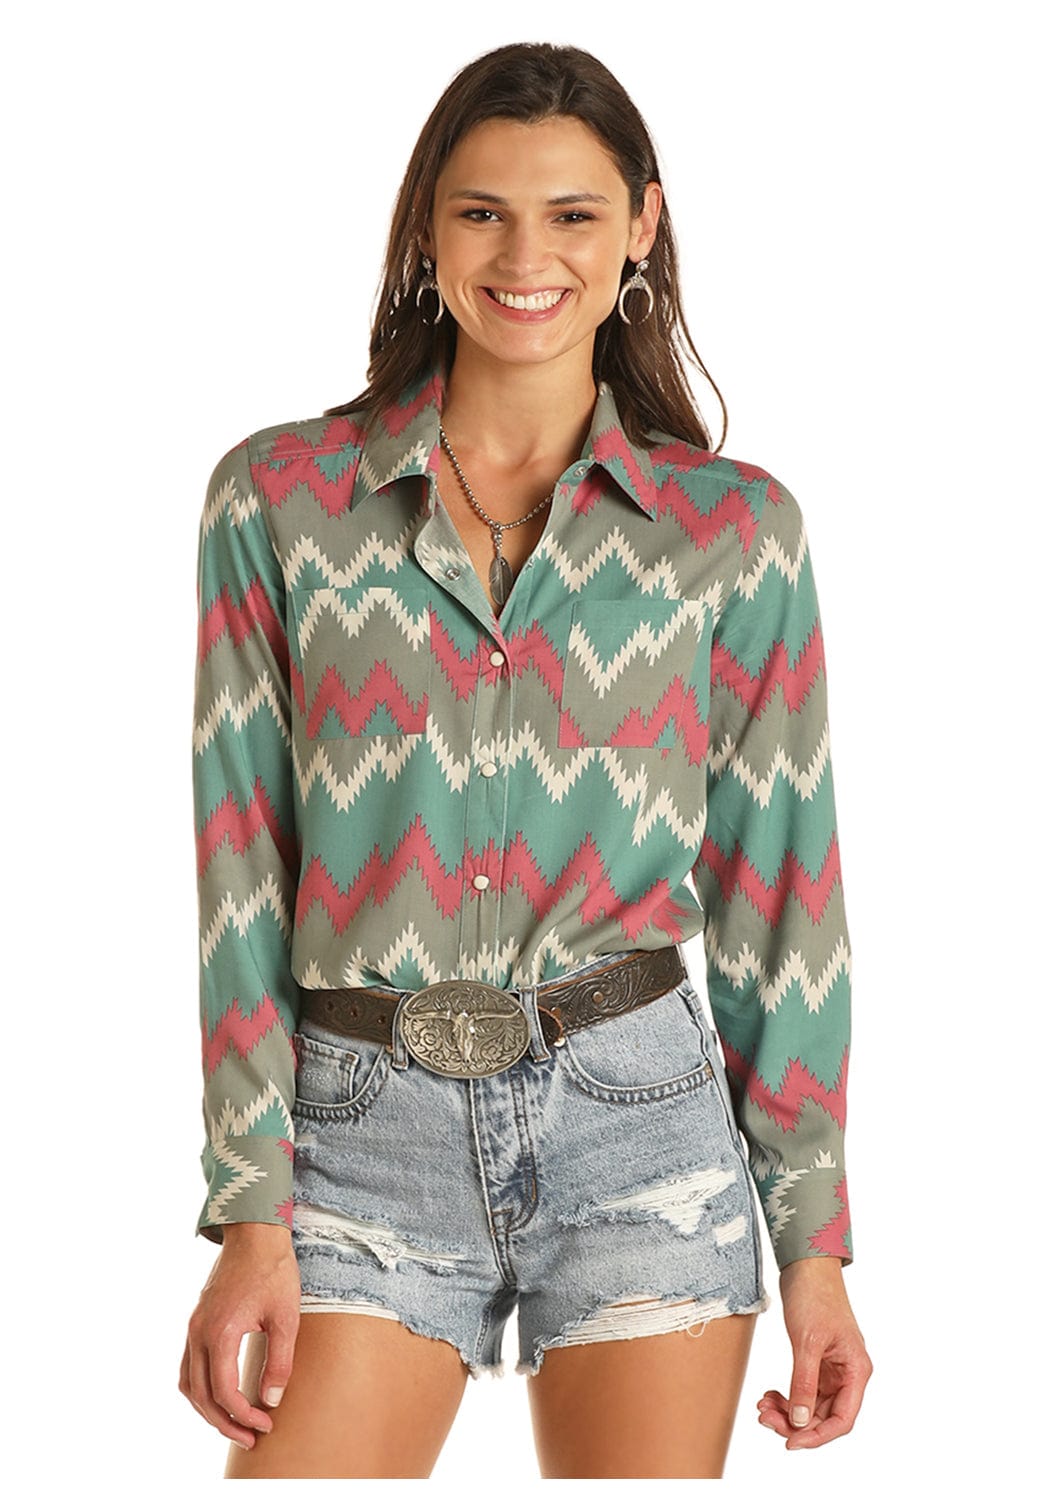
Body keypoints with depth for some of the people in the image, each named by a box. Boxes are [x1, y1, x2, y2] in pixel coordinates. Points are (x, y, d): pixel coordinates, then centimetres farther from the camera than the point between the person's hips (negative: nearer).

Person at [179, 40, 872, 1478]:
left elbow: (777, 885, 4)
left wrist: (815, 1243, 3)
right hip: (368, 1135, 0)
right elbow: (244, 870, 1)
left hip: (640, 1118, 0)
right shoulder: (278, 497, 2)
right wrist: (249, 1217, -5)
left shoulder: (734, 526, 3)